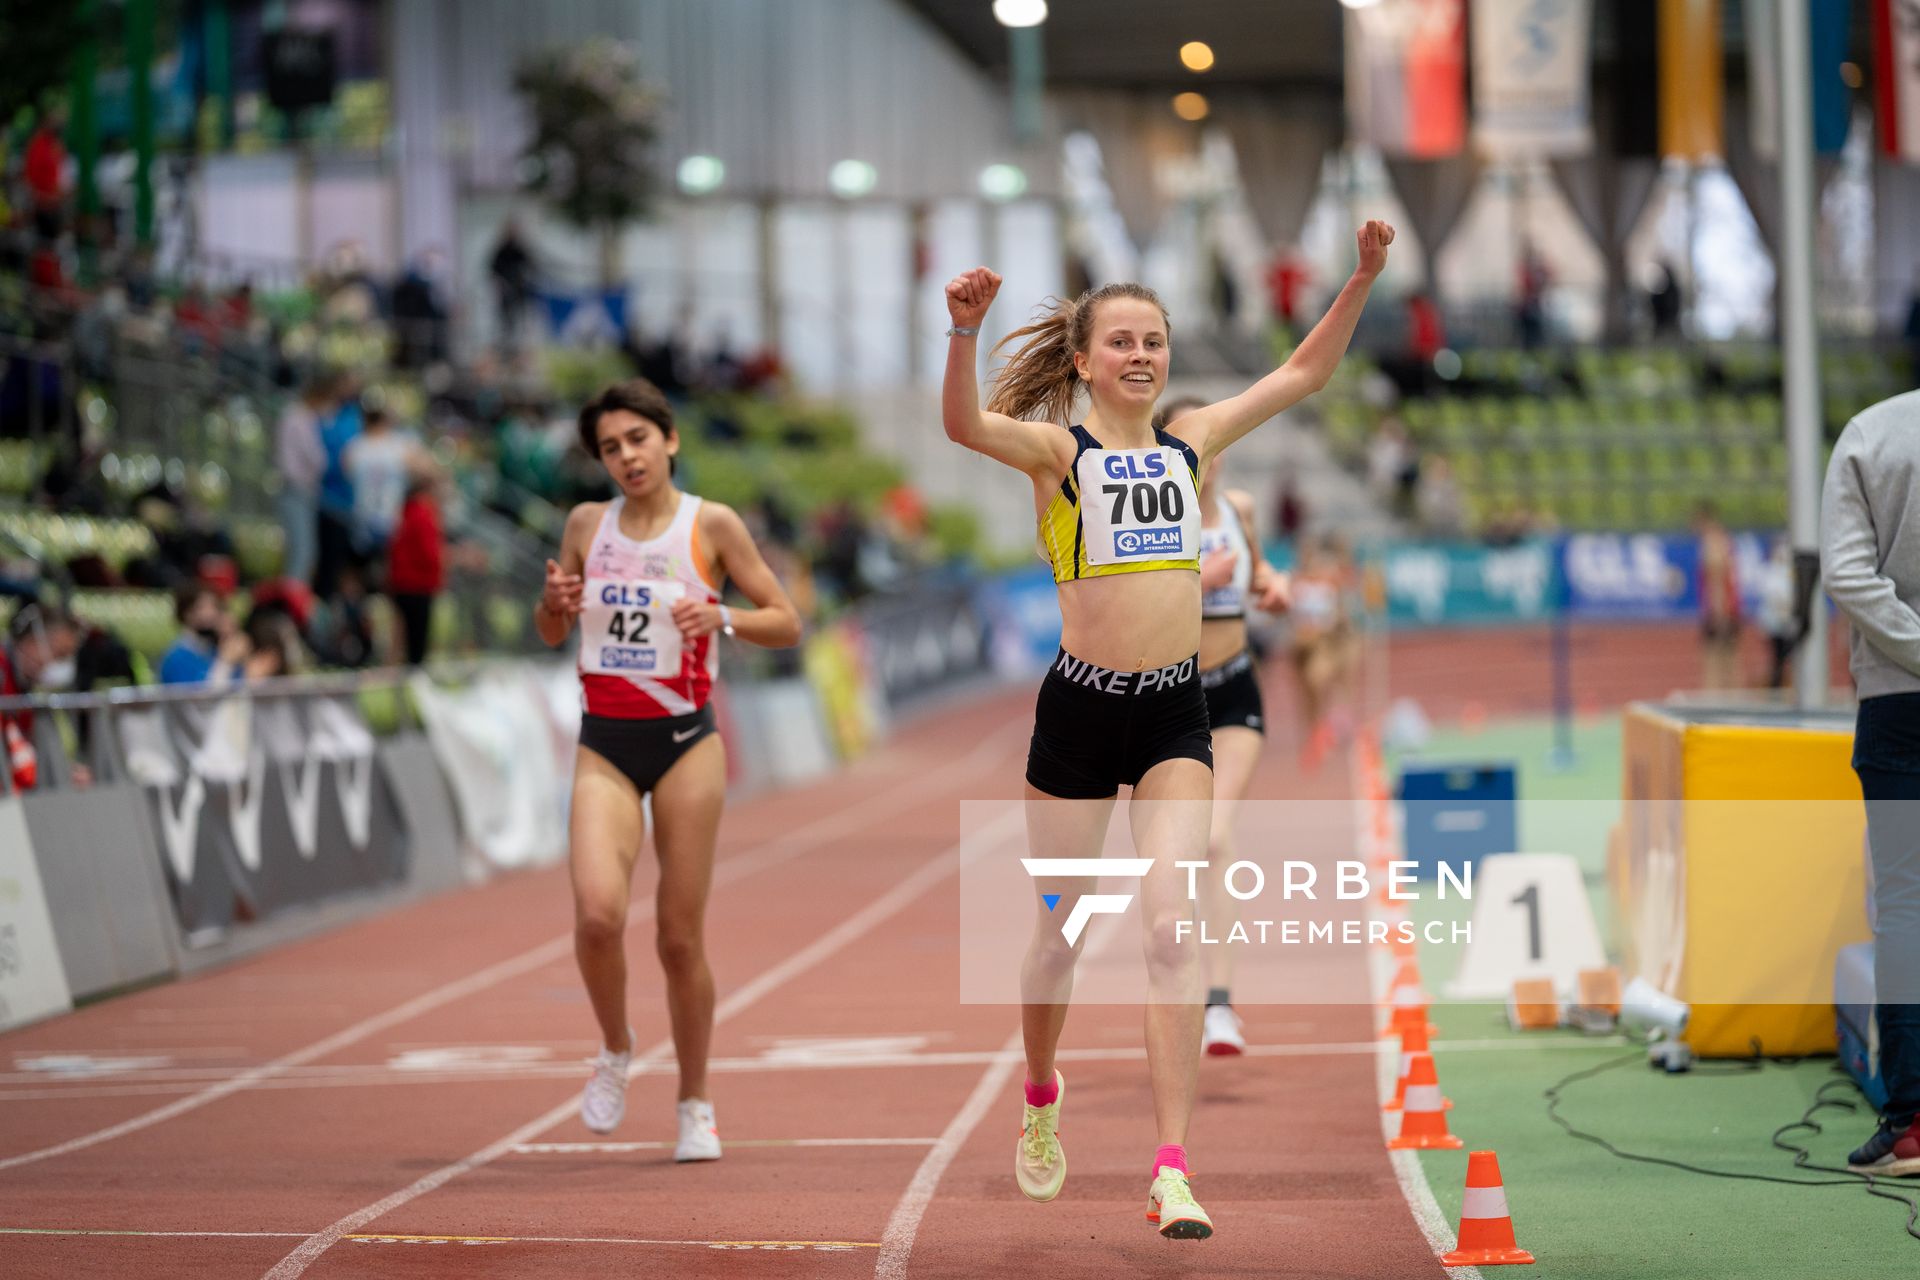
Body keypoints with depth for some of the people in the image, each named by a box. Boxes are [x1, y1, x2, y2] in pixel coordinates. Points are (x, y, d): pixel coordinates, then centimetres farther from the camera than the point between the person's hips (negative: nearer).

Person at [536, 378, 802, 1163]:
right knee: (598, 912, -19)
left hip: (685, 742, -2)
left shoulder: (711, 526, -3)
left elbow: (786, 624, 1)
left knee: (680, 935, 1)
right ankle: (616, 1052, 10)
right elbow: (551, 634, 17)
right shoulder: (587, 525, 6)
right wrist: (555, 602, -5)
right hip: (605, 745, 2)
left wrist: (721, 616, -18)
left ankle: (695, 1105, 19)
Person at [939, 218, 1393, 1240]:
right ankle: (1041, 1098, 40)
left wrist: (1362, 281, 2)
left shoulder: (1191, 443, 10)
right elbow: (963, 423, -23)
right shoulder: (1057, 450, -3)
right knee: (1059, 930, 11)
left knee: (1170, 926, -9)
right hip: (1080, 705, -2)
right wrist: (965, 332, -40)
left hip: (1175, 712, 2)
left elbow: (1304, 373, 14)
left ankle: (1172, 1168, -12)